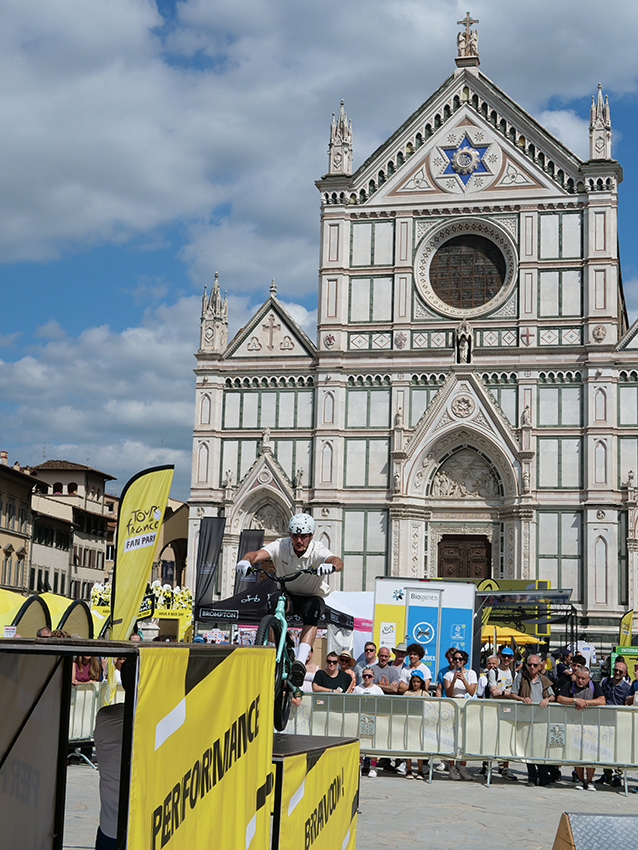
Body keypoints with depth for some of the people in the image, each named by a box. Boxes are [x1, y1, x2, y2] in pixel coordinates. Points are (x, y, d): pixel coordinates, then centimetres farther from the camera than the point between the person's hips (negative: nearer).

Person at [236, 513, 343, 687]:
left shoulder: (318, 551, -22)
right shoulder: (281, 545, -18)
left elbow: (338, 562, -43)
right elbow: (258, 554, -34)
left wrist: (331, 565, -69)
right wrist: (246, 560, -59)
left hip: (312, 597, -1)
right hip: (287, 593, 1)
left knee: (311, 618, -33)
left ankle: (300, 662, -42)